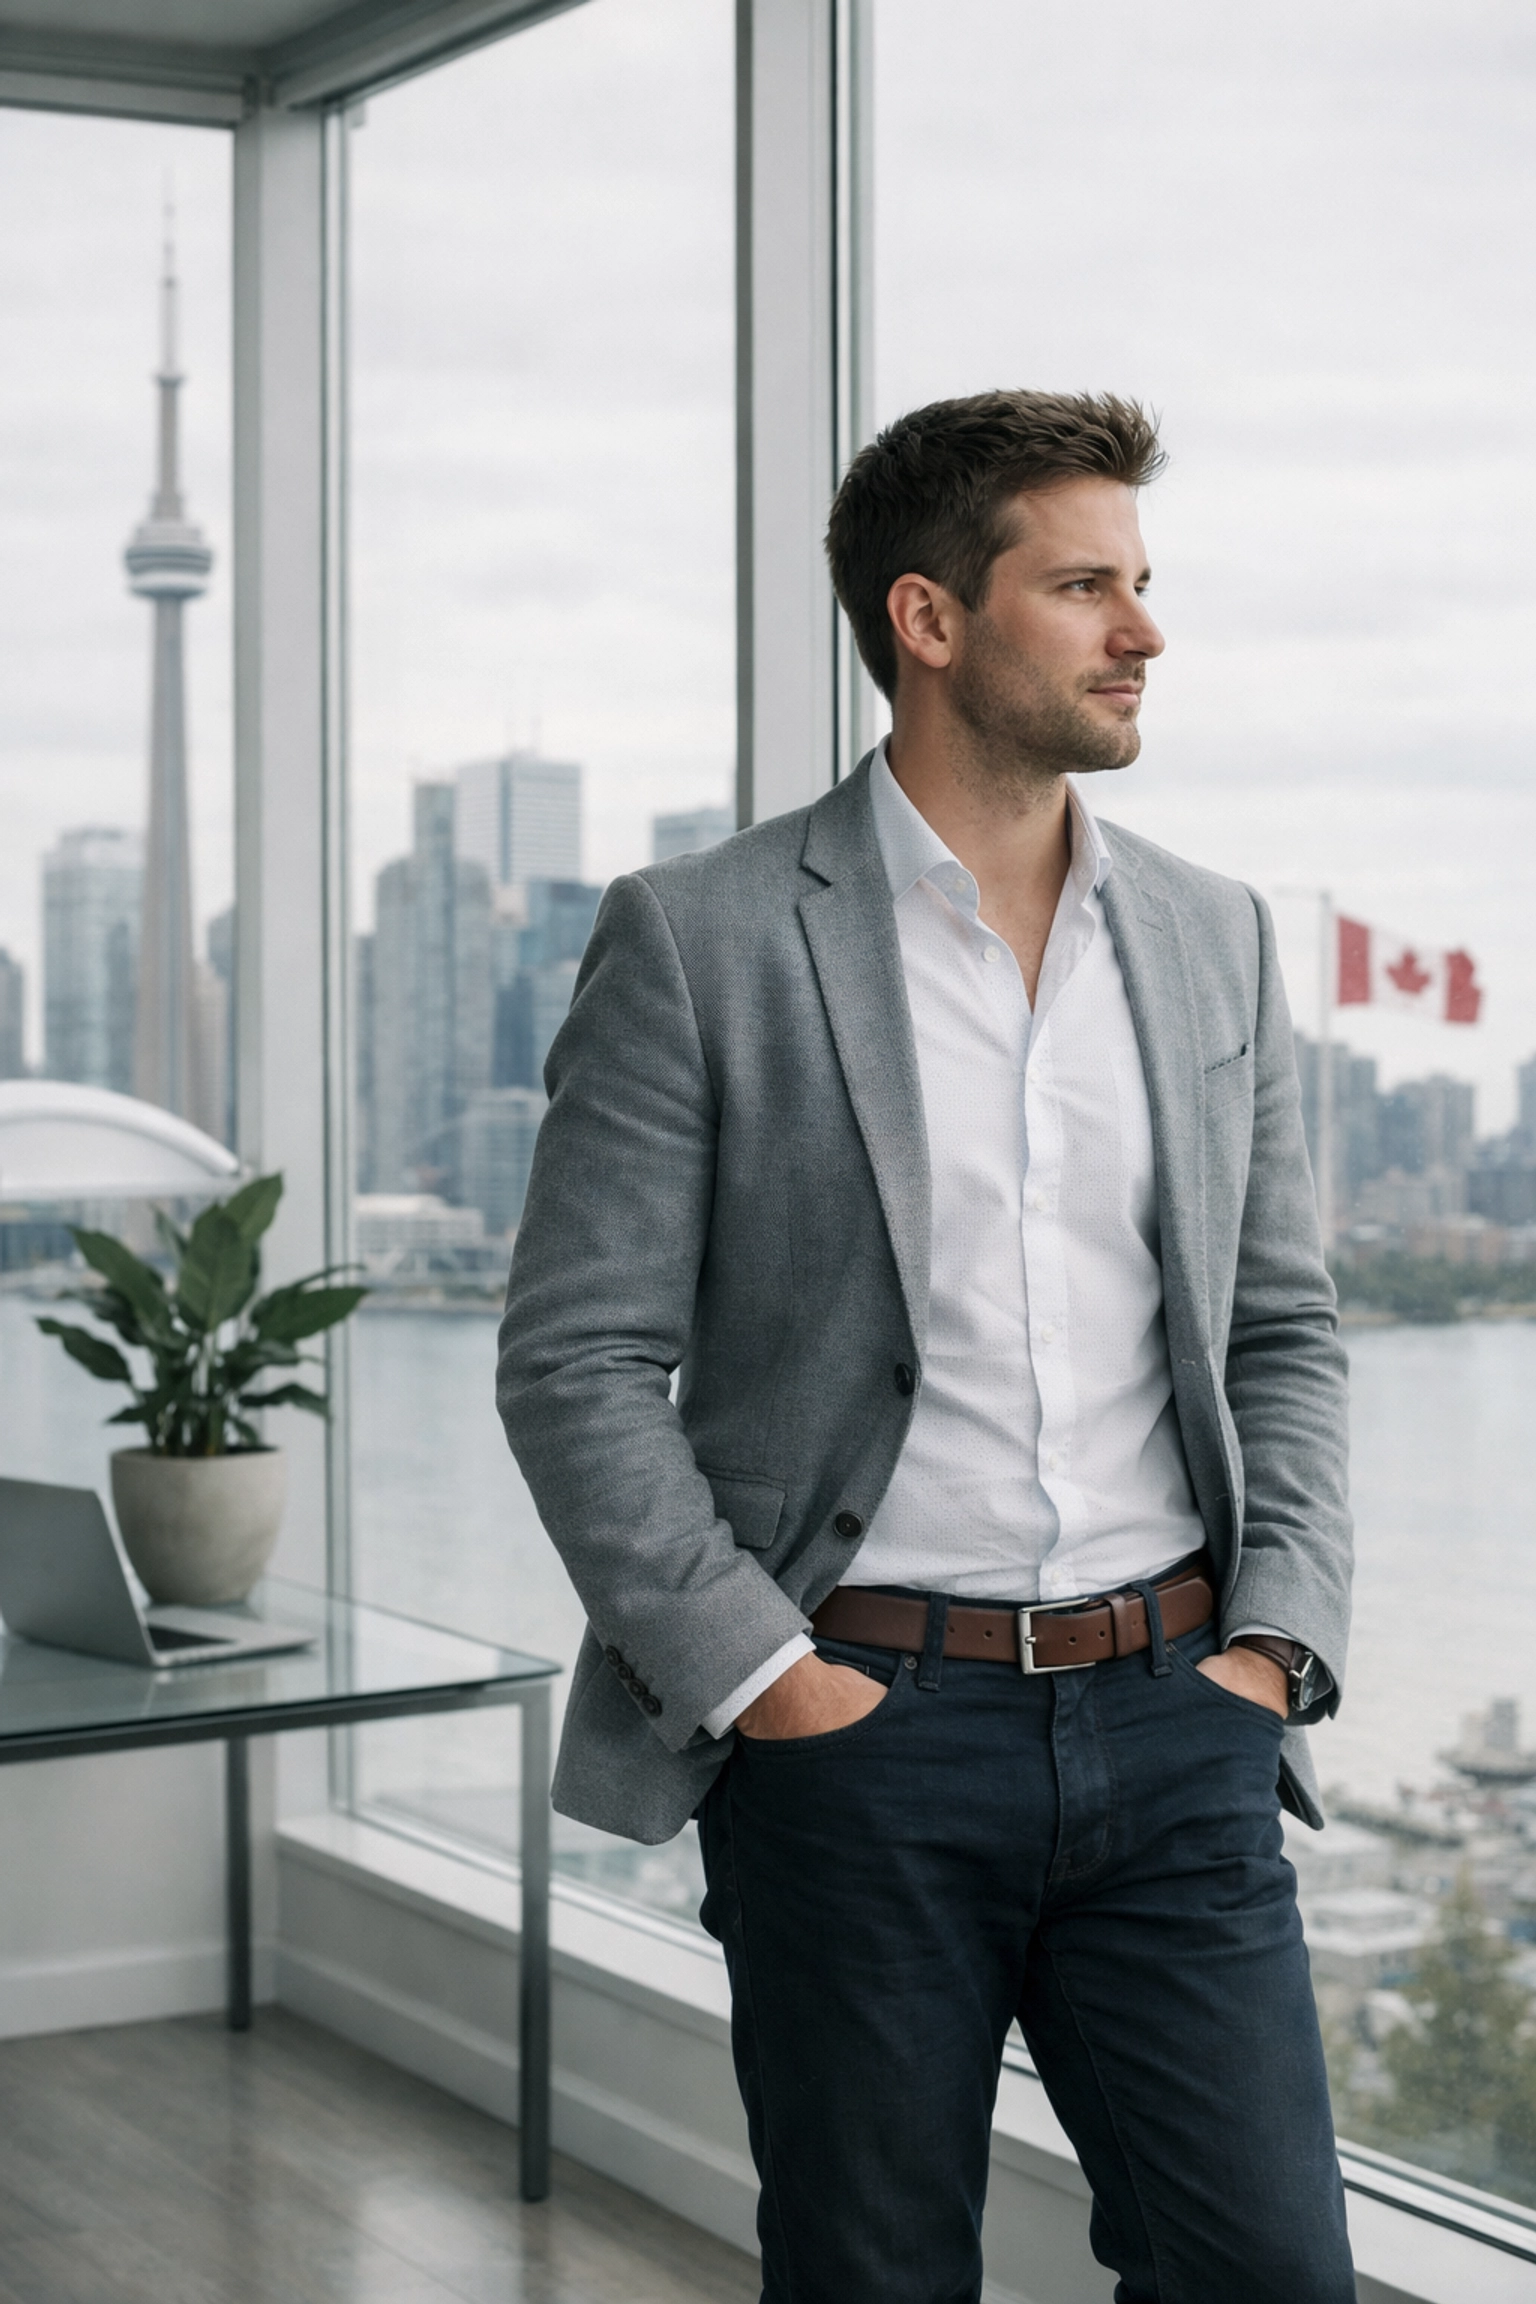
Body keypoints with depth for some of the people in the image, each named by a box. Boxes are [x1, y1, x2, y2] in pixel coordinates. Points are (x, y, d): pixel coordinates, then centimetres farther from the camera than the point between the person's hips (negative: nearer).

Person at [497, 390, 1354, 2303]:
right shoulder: (698, 941, -5)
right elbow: (577, 1366, -6)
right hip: (860, 1724, -3)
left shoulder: (1214, 940, 10)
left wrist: (1277, 1641, 3)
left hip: (1173, 1718, 4)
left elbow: (1282, 1334, 15)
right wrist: (762, 1678, -11)